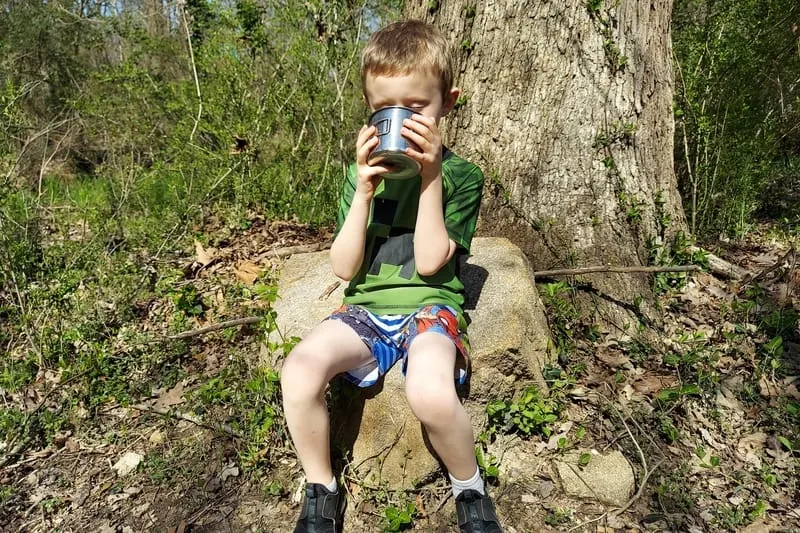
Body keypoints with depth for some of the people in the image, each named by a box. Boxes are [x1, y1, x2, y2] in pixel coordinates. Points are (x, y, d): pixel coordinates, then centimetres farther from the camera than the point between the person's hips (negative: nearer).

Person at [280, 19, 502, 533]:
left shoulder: (462, 175, -1)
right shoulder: (364, 172, 7)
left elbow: (429, 261, -11)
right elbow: (345, 266, 0)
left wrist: (431, 176, -16)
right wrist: (364, 192, -12)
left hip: (431, 306, -3)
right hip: (367, 307, 3)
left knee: (431, 390, -36)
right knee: (299, 369, -28)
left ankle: (471, 490, -2)